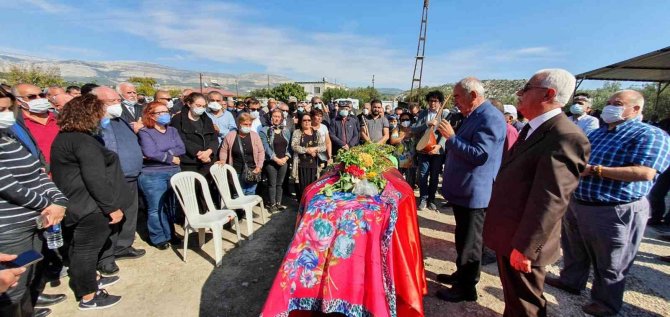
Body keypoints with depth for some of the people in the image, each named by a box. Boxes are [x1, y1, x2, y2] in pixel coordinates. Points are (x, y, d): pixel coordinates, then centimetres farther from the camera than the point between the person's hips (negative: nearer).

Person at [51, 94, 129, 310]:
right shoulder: (83, 141, -21)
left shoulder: (65, 136, 11)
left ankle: (90, 279, 41)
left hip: (75, 203, 11)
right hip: (89, 205, -10)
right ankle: (88, 297, 16)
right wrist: (112, 207, -22)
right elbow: (96, 179, -27)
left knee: (79, 247, 22)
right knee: (86, 248, 2)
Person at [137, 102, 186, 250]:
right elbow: (150, 153, -18)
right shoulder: (145, 132, -5)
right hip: (153, 175, -5)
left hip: (174, 173, 5)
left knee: (171, 205, 13)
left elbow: (182, 149, -2)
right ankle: (159, 238, 14)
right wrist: (171, 158, -9)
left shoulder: (172, 130, 11)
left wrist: (163, 153, -14)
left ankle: (169, 234, 27)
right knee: (156, 208, 1)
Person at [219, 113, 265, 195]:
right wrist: (223, 160, -13)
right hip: (237, 173, -1)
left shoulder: (255, 135, -1)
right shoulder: (230, 135, -2)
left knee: (250, 195, 13)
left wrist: (259, 167, -6)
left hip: (252, 172, 1)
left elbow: (261, 152, 1)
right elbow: (224, 150, 6)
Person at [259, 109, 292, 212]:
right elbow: (265, 147, -11)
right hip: (271, 162, -4)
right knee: (272, 184, 3)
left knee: (280, 183, 11)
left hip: (283, 161, 4)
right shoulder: (265, 130, -4)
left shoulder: (286, 130, 10)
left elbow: (289, 146, 7)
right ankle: (272, 204, 14)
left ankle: (278, 203, 20)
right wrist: (276, 159, -16)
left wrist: (286, 158, -8)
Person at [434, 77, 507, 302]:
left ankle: (466, 288, 21)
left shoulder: (490, 118, -18)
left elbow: (479, 155, -27)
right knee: (463, 239, 22)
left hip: (474, 193, -10)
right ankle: (462, 274, 39)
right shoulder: (474, 117, 14)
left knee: (469, 242, 5)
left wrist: (451, 137, -22)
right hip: (463, 190, 10)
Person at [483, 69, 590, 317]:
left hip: (521, 243, -9)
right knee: (512, 296, 27)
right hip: (508, 235, 9)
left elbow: (549, 201, -26)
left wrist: (524, 247, -22)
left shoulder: (566, 137, -23)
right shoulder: (531, 129, 9)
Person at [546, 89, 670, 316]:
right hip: (576, 203, 8)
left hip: (615, 211, -7)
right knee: (574, 251, 23)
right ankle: (570, 281, 42)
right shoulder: (597, 133, 12)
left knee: (609, 265, 11)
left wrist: (594, 170, -23)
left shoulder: (650, 134, -11)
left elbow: (645, 172, -24)